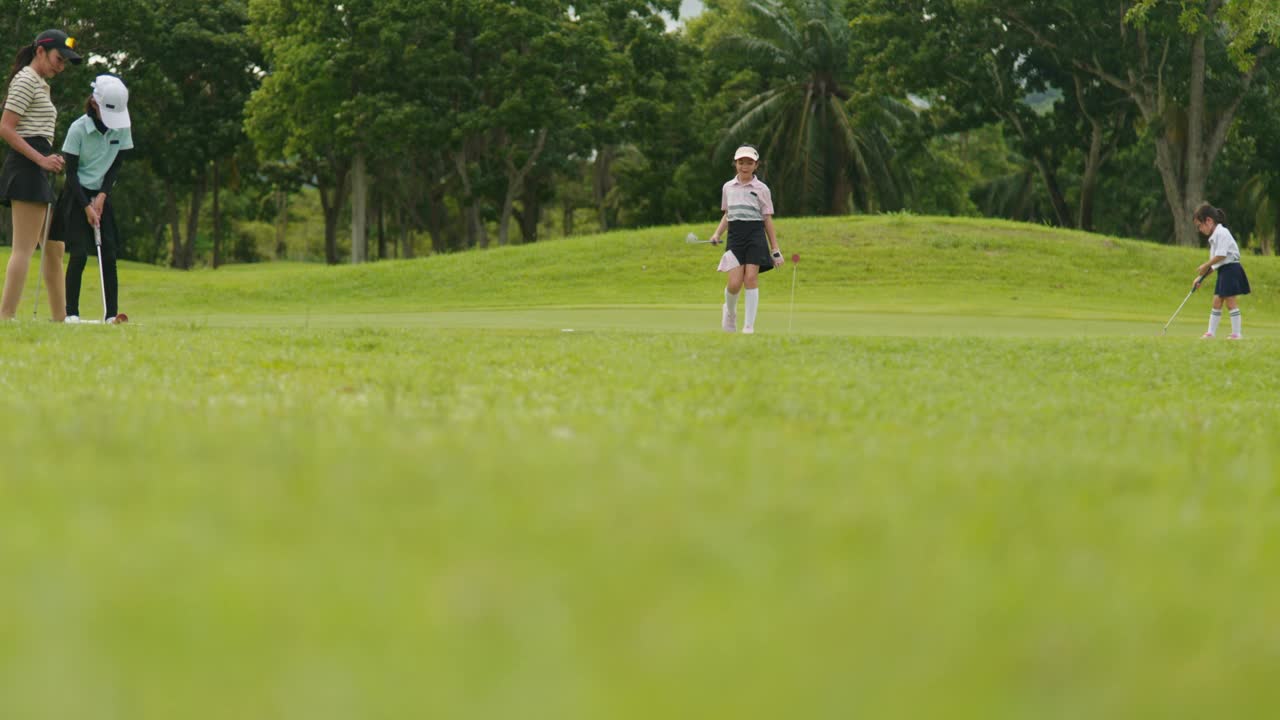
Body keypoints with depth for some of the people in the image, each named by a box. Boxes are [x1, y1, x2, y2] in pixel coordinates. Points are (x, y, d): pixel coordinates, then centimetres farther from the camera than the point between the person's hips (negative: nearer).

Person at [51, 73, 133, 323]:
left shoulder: (122, 128, -4)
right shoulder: (78, 129, -16)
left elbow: (116, 166, 3)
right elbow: (70, 172, -12)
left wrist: (102, 196, -8)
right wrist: (86, 206, -17)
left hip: (102, 195, 4)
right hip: (77, 196, -4)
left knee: (109, 254, -3)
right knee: (79, 254, -12)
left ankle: (111, 313, -1)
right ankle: (71, 312, -7)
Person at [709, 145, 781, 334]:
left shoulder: (761, 189, 5)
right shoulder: (728, 188, 13)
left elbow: (768, 220, 6)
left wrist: (775, 250, 3)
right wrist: (717, 234, 5)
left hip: (756, 235, -2)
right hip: (735, 236, 2)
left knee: (751, 277, -13)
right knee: (734, 283, -10)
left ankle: (749, 325, -7)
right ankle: (730, 311, 22)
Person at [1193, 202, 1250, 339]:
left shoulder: (1221, 233, -14)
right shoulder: (1214, 236, 18)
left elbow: (1221, 256, -22)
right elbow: (1215, 263, 19)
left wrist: (1206, 266, -10)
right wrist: (1202, 277, 15)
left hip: (1230, 268, -10)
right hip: (1223, 271, 10)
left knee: (1230, 301, -6)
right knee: (1217, 302, 9)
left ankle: (1237, 333, -2)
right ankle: (1211, 332, 11)